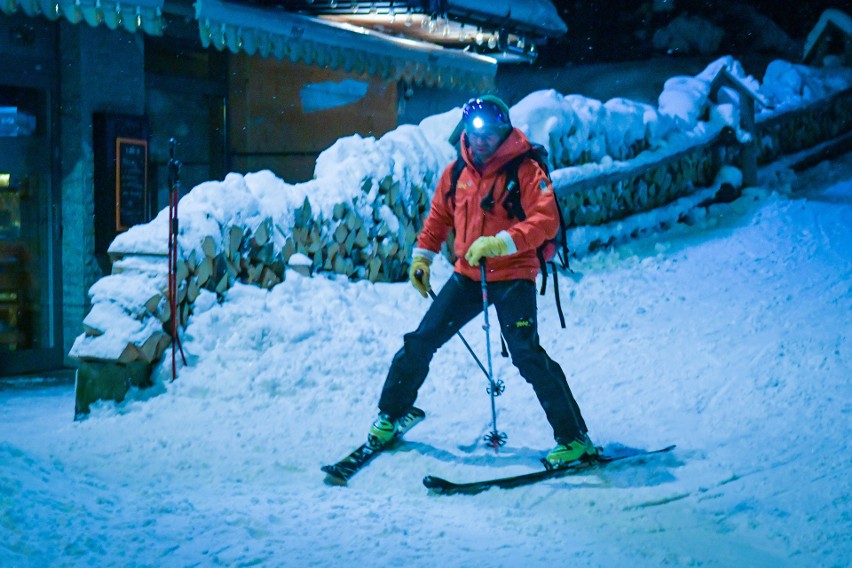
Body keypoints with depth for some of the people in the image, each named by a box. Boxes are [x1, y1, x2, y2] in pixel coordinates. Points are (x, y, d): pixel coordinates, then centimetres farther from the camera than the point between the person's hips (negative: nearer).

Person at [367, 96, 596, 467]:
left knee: (526, 353, -18)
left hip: (512, 276, -5)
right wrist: (422, 255, 12)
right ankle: (390, 415, 25)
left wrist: (500, 242, -32)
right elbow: (439, 216, 21)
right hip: (467, 274, 6)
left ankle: (574, 437, -8)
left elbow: (546, 220, -22)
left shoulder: (525, 171, -11)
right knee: (421, 342, 6)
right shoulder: (457, 172, 6)